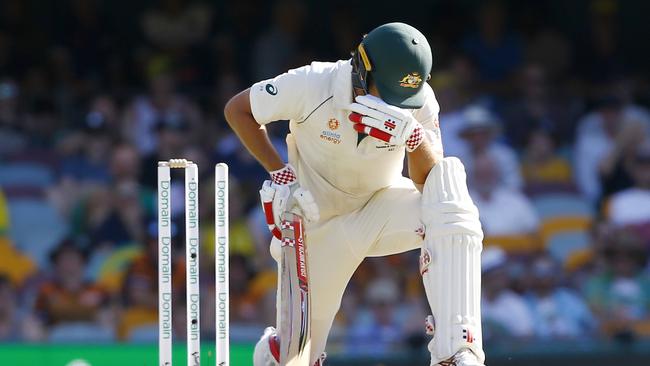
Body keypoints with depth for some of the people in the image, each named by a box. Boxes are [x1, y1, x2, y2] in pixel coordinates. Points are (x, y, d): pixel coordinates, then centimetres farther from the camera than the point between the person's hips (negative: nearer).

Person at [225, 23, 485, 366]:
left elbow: (430, 181, -23)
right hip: (321, 218, -1)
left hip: (382, 202, 1)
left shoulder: (419, 99, -18)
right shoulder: (313, 85, -25)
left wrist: (413, 137, -42)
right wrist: (279, 172, -16)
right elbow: (237, 109, -10)